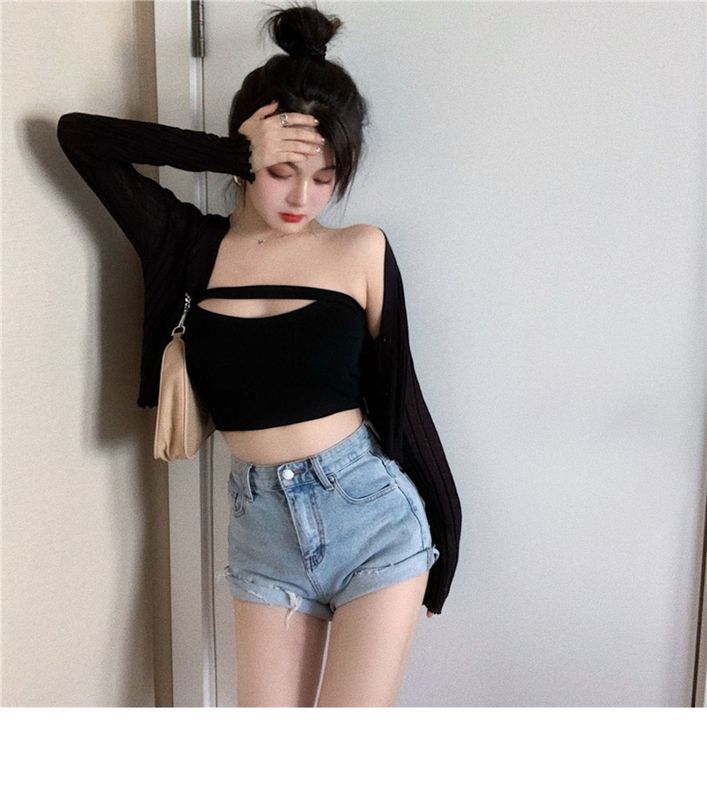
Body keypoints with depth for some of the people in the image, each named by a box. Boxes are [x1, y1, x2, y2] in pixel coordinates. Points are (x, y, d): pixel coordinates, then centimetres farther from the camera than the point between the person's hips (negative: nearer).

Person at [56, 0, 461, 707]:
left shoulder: (362, 251, -3)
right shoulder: (196, 249, 0)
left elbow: (396, 389, 2)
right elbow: (78, 134, -5)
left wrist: (439, 525, 8)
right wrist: (234, 152, -13)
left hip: (372, 514, -2)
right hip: (263, 525, 2)